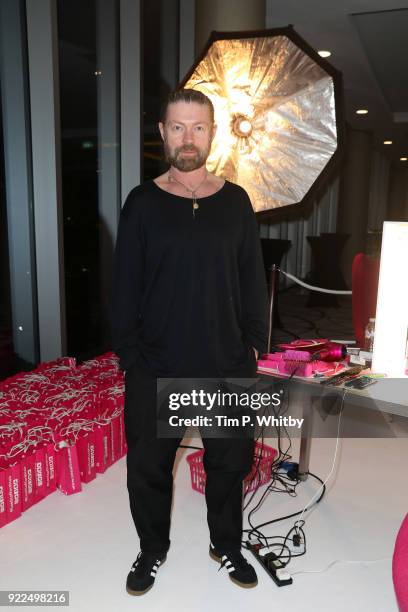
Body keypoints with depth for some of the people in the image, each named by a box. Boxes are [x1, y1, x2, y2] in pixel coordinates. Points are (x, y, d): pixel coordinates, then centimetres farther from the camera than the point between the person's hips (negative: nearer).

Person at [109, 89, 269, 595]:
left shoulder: (235, 201, 3)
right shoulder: (143, 203, -1)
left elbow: (253, 280, 6)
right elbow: (124, 284, -1)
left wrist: (253, 343, 1)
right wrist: (128, 352, -5)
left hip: (227, 364, 2)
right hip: (156, 367, -1)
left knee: (229, 461, 14)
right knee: (148, 465, 11)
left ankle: (226, 544, 39)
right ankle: (152, 549, 37)